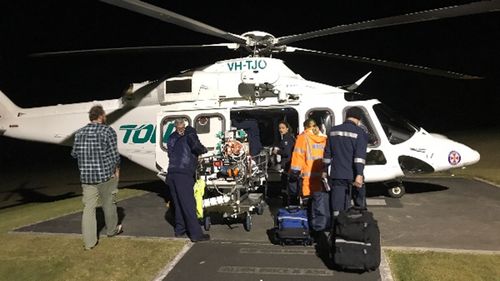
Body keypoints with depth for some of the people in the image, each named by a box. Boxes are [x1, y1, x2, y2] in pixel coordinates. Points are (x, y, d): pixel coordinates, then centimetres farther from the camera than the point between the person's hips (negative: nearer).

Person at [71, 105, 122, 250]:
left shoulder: (80, 132, 5)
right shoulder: (108, 131, -9)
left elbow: (74, 153, 9)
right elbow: (114, 154, -9)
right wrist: (117, 169, 6)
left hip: (86, 176, 4)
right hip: (106, 174, -4)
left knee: (88, 207, 6)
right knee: (109, 204, 15)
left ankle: (89, 242, 6)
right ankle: (112, 230, 34)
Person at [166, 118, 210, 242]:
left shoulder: (171, 139, 24)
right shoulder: (189, 133, 3)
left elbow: (170, 154, 23)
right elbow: (195, 146, -14)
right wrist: (203, 149, 6)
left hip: (171, 174, 7)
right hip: (183, 175, -7)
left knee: (178, 203, 17)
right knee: (189, 205, -6)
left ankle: (179, 229, 26)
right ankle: (196, 234, -4)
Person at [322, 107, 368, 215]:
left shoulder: (334, 130, 10)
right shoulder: (360, 132, -6)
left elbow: (327, 153, 14)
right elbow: (360, 155, -16)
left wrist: (325, 171, 19)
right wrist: (359, 175, -21)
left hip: (336, 175, 4)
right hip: (353, 176, -4)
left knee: (337, 207, 5)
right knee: (359, 204, 10)